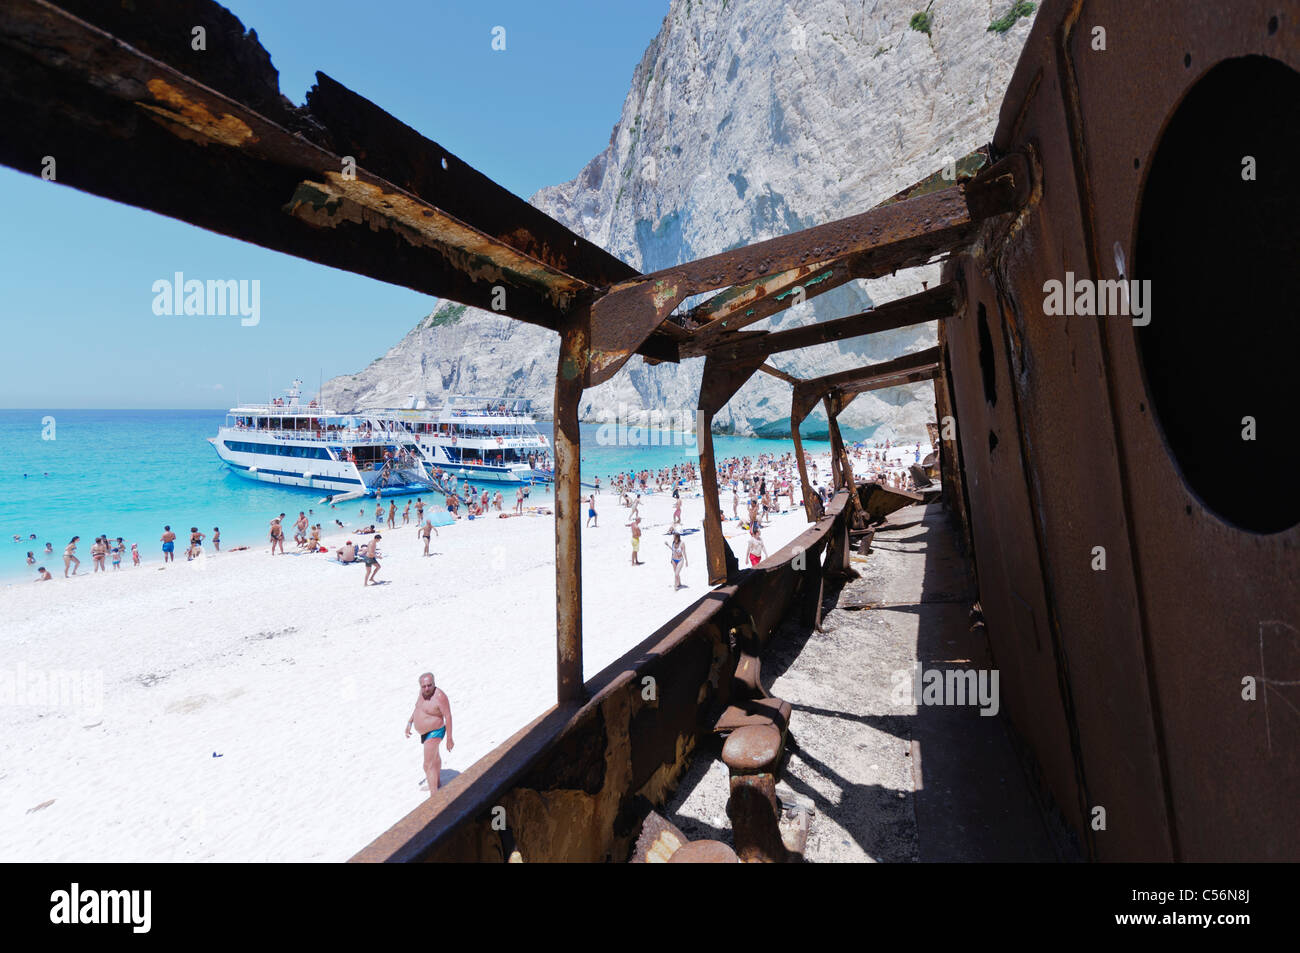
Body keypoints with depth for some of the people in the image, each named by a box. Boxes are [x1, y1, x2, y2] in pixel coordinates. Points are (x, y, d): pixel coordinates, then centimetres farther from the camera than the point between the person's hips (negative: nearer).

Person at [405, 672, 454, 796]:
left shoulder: (440, 697, -30)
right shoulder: (423, 692, -6)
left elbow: (448, 717, -26)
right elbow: (418, 706, 14)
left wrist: (449, 739, -23)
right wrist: (409, 722, 7)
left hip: (434, 733, -9)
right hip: (424, 732, 9)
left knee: (428, 765, -10)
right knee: (435, 756, 28)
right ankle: (437, 783, 49)